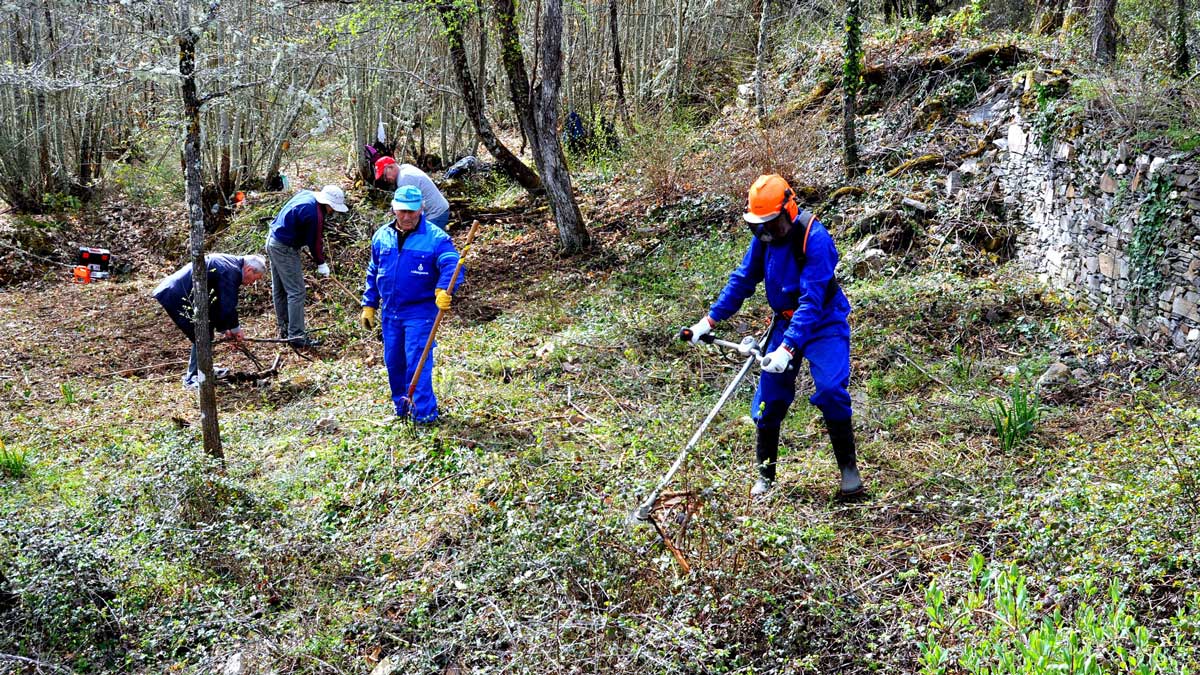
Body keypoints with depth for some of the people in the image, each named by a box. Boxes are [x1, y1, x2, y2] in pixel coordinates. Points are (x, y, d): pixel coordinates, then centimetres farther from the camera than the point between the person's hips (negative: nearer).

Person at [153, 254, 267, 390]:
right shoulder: (232, 272, -17)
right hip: (178, 296, -11)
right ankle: (192, 378, 4)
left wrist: (224, 327, 22)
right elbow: (228, 305, -17)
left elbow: (221, 301, 22)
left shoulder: (228, 263, 15)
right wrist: (235, 328, 0)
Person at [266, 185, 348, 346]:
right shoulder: (314, 213, -26)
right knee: (296, 292, -6)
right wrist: (321, 264, -2)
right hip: (285, 249, -10)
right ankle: (296, 335, -4)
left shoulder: (306, 194, 4)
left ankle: (284, 329, 28)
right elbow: (315, 241, -16)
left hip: (273, 241, 10)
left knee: (279, 289, 17)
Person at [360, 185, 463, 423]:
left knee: (417, 362, -9)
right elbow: (373, 273, 16)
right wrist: (369, 305, 14)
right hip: (390, 312, 5)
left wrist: (444, 289, -43)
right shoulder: (382, 236, 6)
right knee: (393, 362, 12)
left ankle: (424, 412, 0)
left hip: (420, 312, -5)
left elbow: (451, 265, -25)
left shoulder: (435, 238, -11)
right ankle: (401, 405, 28)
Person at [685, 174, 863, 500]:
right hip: (786, 321, 6)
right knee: (770, 396, 0)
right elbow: (743, 279, 5)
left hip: (824, 323, -5)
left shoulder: (815, 238, -27)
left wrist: (788, 349, -40)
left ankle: (849, 469, -3)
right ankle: (765, 473, 13)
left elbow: (812, 301, -33)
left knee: (831, 391, -20)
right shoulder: (764, 237, -6)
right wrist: (710, 320, -2)